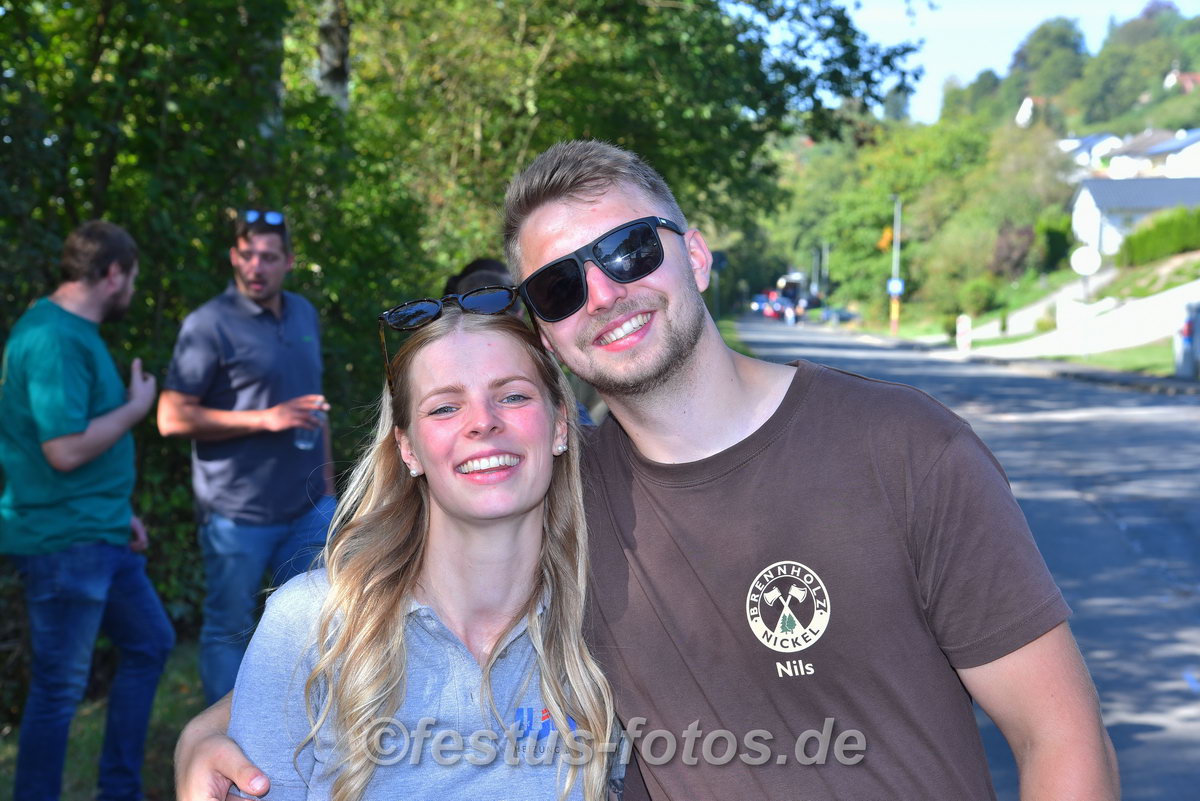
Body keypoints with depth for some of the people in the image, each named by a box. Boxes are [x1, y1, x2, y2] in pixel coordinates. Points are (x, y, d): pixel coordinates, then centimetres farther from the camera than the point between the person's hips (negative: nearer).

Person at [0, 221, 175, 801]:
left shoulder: (75, 331, 11)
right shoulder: (55, 339, -20)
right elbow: (66, 449, -27)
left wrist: (118, 511, 18)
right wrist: (136, 406, -13)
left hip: (100, 535, 11)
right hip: (63, 541, -11)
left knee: (150, 644, 19)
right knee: (60, 688, 0)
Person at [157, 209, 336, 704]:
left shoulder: (304, 315, 10)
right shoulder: (210, 324, -11)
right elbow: (173, 418, -16)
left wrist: (327, 481, 17)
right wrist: (265, 419, -19)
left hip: (307, 508, 6)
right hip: (238, 512, -6)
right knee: (229, 630, 6)